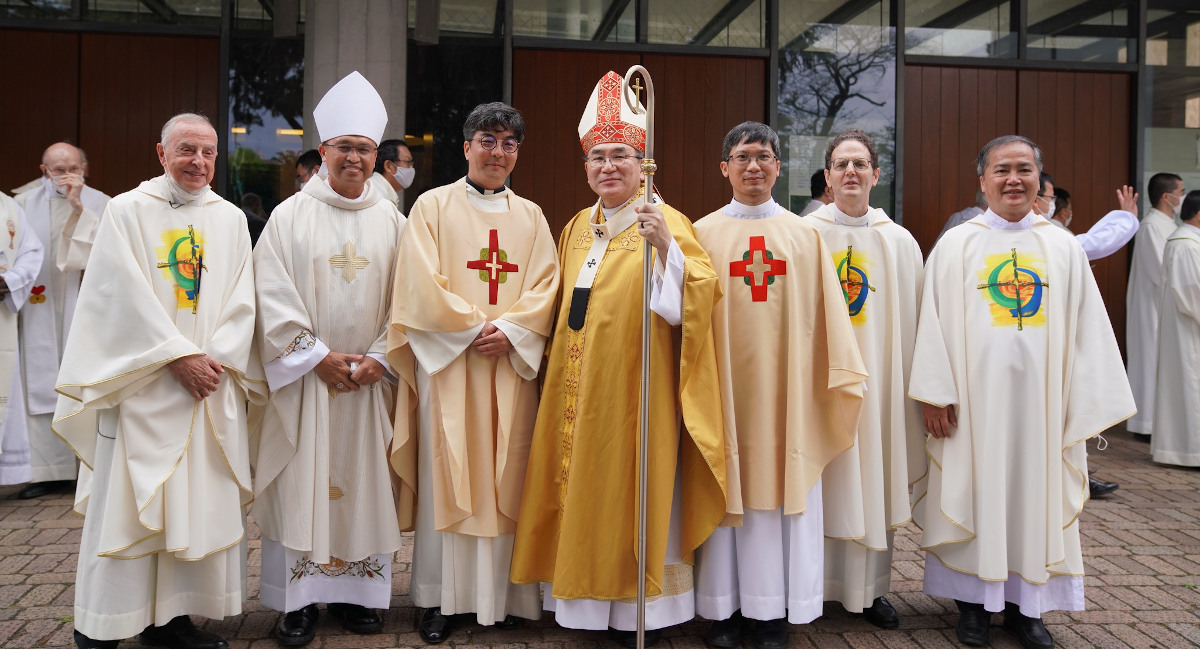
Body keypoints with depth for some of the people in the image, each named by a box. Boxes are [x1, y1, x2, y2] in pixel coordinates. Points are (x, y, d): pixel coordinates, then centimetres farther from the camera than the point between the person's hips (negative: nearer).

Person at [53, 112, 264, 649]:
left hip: (209, 384, 4)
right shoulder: (127, 211, 0)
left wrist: (215, 359, -9)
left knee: (197, 501, 5)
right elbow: (128, 297, -8)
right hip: (140, 384, -3)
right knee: (124, 501, -1)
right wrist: (180, 357, -13)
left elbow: (240, 302, 5)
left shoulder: (231, 219, 10)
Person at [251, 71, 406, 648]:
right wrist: (318, 355, -12)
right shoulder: (290, 216, 2)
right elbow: (274, 298, -5)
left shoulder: (392, 222, 8)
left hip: (370, 381, 2)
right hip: (305, 377, -2)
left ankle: (356, 592, 18)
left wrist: (378, 359, -8)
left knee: (364, 483, 6)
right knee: (301, 485, 1)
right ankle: (299, 600, 11)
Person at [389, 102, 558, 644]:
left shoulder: (530, 216, 14)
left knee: (503, 474, 4)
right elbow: (422, 283, -6)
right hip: (448, 362, -3)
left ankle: (499, 593, 14)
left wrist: (509, 329, -11)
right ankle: (439, 598, 8)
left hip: (512, 362, 3)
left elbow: (545, 285, 5)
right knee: (445, 474, -1)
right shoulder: (433, 206, 5)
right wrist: (474, 329, -11)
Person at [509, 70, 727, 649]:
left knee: (632, 491, 2)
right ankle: (590, 601, 26)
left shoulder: (665, 223, -7)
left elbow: (700, 294, -20)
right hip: (578, 387, 6)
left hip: (634, 386, -6)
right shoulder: (577, 227, 11)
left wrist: (666, 246, -33)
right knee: (582, 489, 12)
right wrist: (558, 359, 13)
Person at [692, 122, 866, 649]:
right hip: (724, 382, -1)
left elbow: (827, 312, 7)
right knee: (726, 489, 3)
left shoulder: (805, 236, 9)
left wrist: (842, 375, 5)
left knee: (783, 488, 4)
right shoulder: (703, 234, 5)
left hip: (785, 385, 1)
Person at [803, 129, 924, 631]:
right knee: (818, 477, 4)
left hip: (877, 380, 2)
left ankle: (870, 586, 20)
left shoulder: (900, 243, 6)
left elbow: (911, 323, 7)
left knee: (874, 477, 7)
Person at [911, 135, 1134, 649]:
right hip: (973, 397, -1)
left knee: (1036, 492, 7)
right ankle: (973, 600, 18)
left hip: (1040, 395, 2)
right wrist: (935, 393, -8)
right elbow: (934, 323, 0)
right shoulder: (955, 245, 3)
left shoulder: (1064, 248, 8)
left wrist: (1084, 399, 1)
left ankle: (1025, 603, 21)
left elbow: (1087, 328, 6)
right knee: (973, 493, 4)